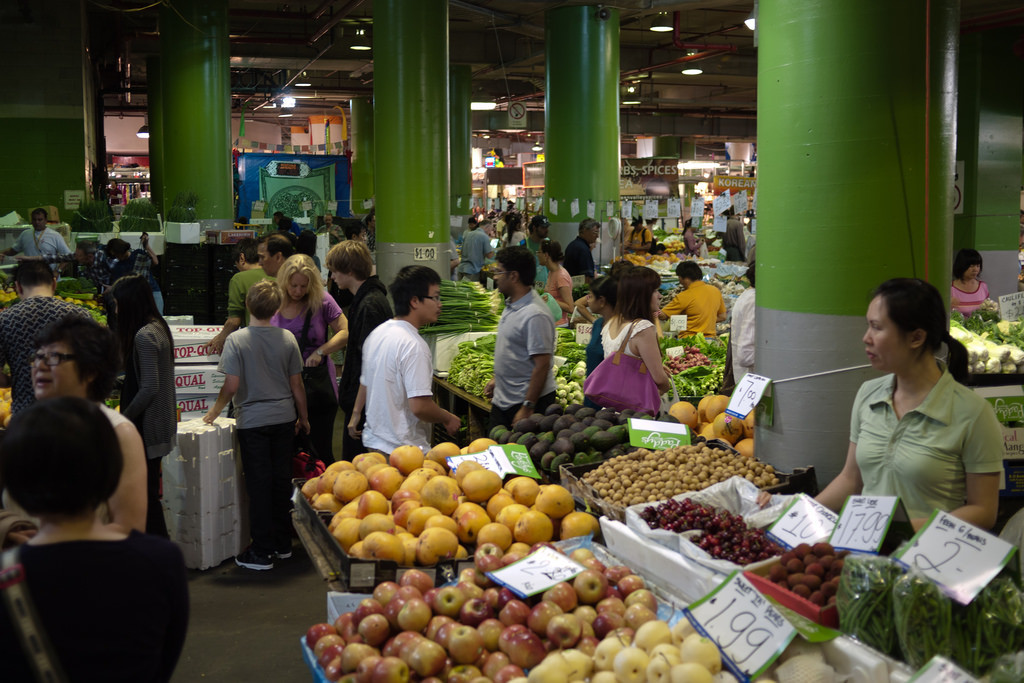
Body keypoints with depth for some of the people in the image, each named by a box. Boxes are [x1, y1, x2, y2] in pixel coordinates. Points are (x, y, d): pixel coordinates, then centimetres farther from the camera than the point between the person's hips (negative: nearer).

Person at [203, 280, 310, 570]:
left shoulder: (236, 340, -12)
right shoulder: (287, 338, -2)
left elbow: (231, 385, -15)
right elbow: (296, 385, 3)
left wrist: (215, 410, 2)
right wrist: (303, 417, 16)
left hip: (252, 421, -3)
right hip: (284, 418, 3)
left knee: (259, 484, 2)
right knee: (282, 479, 13)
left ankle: (262, 552, 6)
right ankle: (283, 544, 23)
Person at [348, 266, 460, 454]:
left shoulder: (376, 333, 7)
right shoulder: (413, 346, -21)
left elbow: (365, 382, 20)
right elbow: (420, 406, -25)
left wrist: (356, 414, 33)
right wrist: (448, 419, -8)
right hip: (402, 449, -9)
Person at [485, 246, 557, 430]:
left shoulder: (535, 315, -22)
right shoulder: (511, 305, 8)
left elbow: (542, 365, -24)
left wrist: (527, 408, -23)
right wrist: (497, 379, 25)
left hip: (529, 401, -9)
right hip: (502, 401, 10)